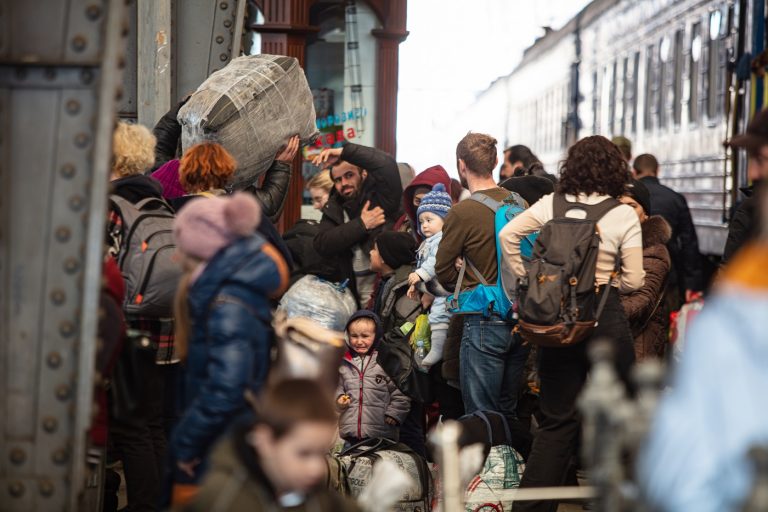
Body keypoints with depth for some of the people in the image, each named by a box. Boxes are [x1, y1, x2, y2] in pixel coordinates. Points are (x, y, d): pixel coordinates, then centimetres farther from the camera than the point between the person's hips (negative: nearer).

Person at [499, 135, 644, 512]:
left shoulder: (551, 204, 2)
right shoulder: (623, 215, -5)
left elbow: (508, 234, -5)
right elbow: (634, 280, -5)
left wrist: (523, 283, 3)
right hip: (605, 318, -3)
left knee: (557, 421, 11)